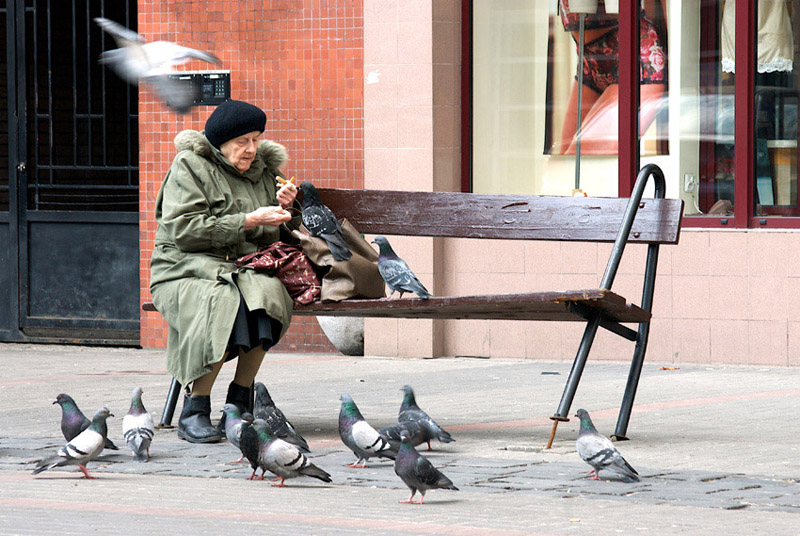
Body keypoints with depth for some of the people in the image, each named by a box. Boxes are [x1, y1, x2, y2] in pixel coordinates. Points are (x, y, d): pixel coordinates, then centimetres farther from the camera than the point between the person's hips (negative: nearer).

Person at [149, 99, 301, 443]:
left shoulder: (262, 171, 18)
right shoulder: (189, 167, -1)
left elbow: (269, 238, 24)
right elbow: (185, 229, -14)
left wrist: (282, 208, 2)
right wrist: (248, 221, -15)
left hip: (243, 269, 5)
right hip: (186, 271, -5)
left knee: (266, 291, -31)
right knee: (223, 302, -37)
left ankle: (239, 403, -22)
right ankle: (194, 412, -27)